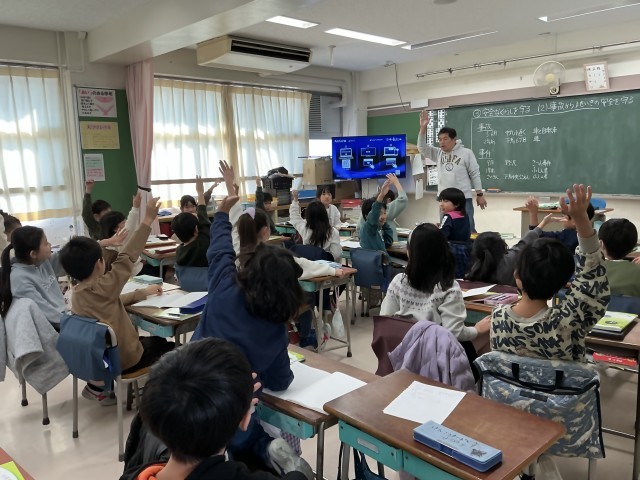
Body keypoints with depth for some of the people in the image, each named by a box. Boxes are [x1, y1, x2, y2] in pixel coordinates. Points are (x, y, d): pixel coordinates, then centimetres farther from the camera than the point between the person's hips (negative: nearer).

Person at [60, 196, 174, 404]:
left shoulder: (78, 293, -2)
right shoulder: (103, 288, -26)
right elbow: (126, 259, -28)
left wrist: (144, 292, 13)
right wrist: (148, 220, -30)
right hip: (123, 359, -7)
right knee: (166, 345, 16)